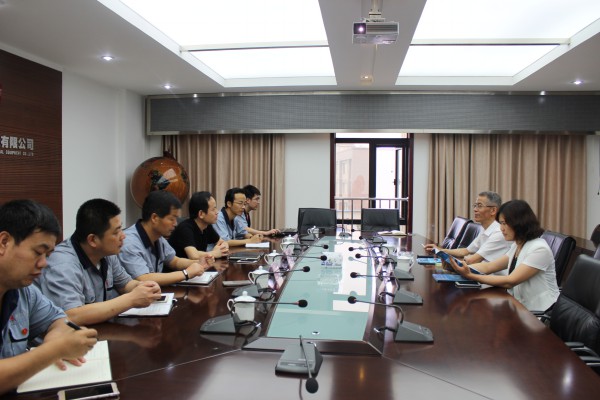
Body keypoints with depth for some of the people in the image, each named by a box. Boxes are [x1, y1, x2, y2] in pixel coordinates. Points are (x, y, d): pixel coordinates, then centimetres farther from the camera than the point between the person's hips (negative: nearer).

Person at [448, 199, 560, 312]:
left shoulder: (539, 249, -18)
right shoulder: (517, 246, 10)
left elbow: (510, 281, -24)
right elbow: (488, 266, 4)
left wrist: (470, 276, -30)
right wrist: (462, 267, -12)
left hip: (539, 313, -7)